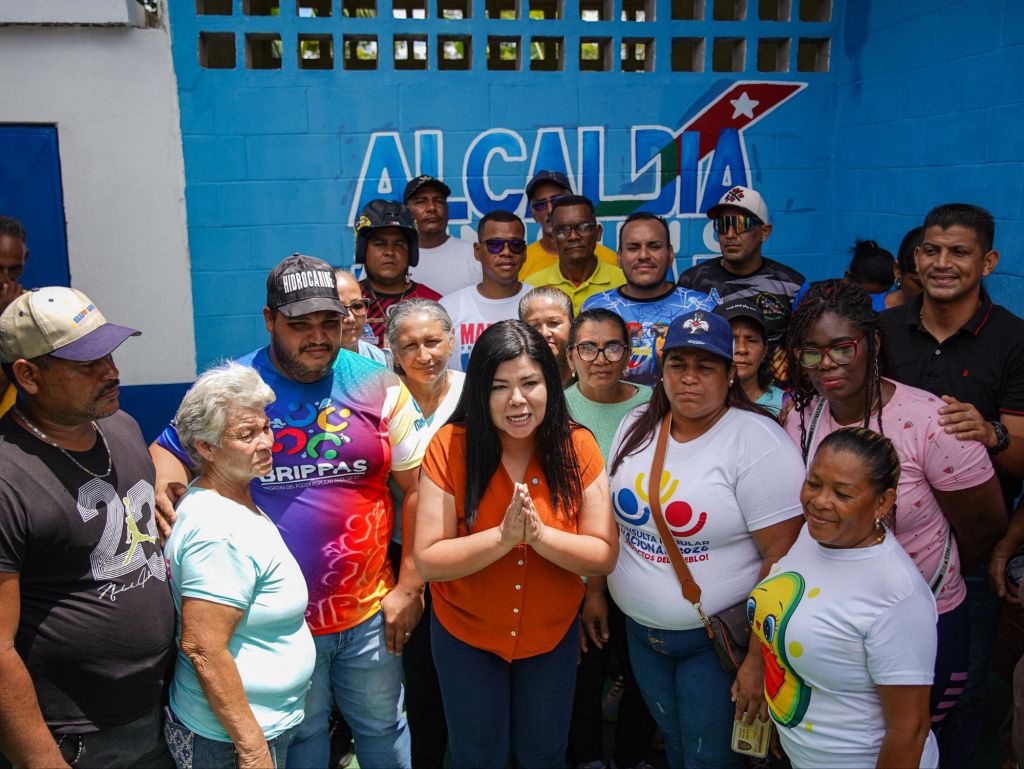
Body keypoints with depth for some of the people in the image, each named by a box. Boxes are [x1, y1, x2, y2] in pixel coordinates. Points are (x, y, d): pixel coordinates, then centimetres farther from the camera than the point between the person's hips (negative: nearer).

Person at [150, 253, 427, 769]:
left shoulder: (379, 386, -6)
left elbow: (418, 488, -3)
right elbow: (168, 451, 1)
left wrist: (410, 586, -5)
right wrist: (166, 494, -22)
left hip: (370, 614, 1)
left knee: (382, 728, 21)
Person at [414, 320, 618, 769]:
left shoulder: (577, 447, -14)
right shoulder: (450, 446, -19)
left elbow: (604, 557, -14)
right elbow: (427, 561, -20)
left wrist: (539, 534, -30)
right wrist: (503, 535, -33)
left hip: (553, 635, 2)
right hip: (465, 634, -1)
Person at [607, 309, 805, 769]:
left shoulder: (759, 442, -19)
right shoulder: (636, 427, 0)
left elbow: (784, 558, -20)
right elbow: (610, 521, 11)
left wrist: (760, 660, -20)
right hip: (639, 629, 6)